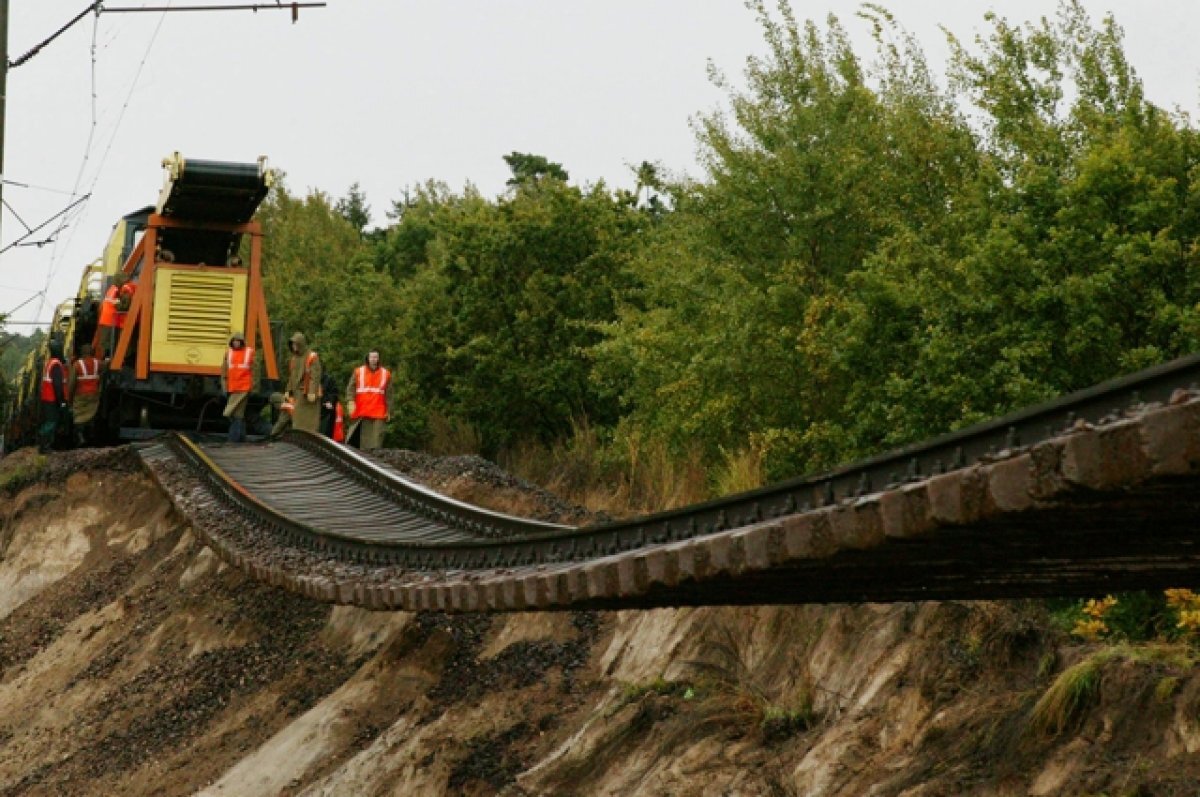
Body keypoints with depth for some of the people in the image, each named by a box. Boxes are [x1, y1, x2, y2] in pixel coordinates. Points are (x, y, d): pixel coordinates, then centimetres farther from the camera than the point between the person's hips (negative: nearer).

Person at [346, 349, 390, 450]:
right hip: (362, 412, 0)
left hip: (379, 412, 0)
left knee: (377, 438, -9)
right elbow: (350, 388, 4)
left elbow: (388, 394, 10)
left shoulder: (386, 374, 9)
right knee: (364, 438, 2)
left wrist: (388, 411, 9)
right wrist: (350, 401, -12)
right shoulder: (358, 372, 8)